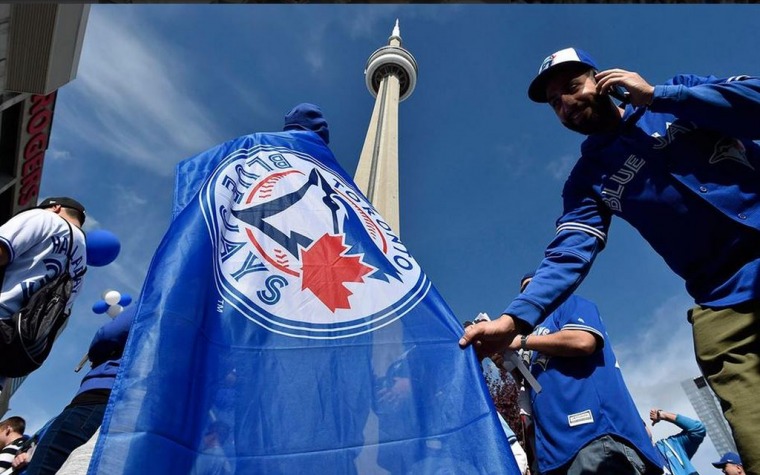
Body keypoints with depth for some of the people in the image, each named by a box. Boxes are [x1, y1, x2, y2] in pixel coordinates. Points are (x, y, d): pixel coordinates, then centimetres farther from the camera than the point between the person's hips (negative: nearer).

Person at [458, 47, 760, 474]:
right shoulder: (587, 180, 5)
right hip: (725, 302, 1)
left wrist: (656, 96, -10)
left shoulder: (679, 92, 9)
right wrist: (514, 319, -24)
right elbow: (569, 255, -9)